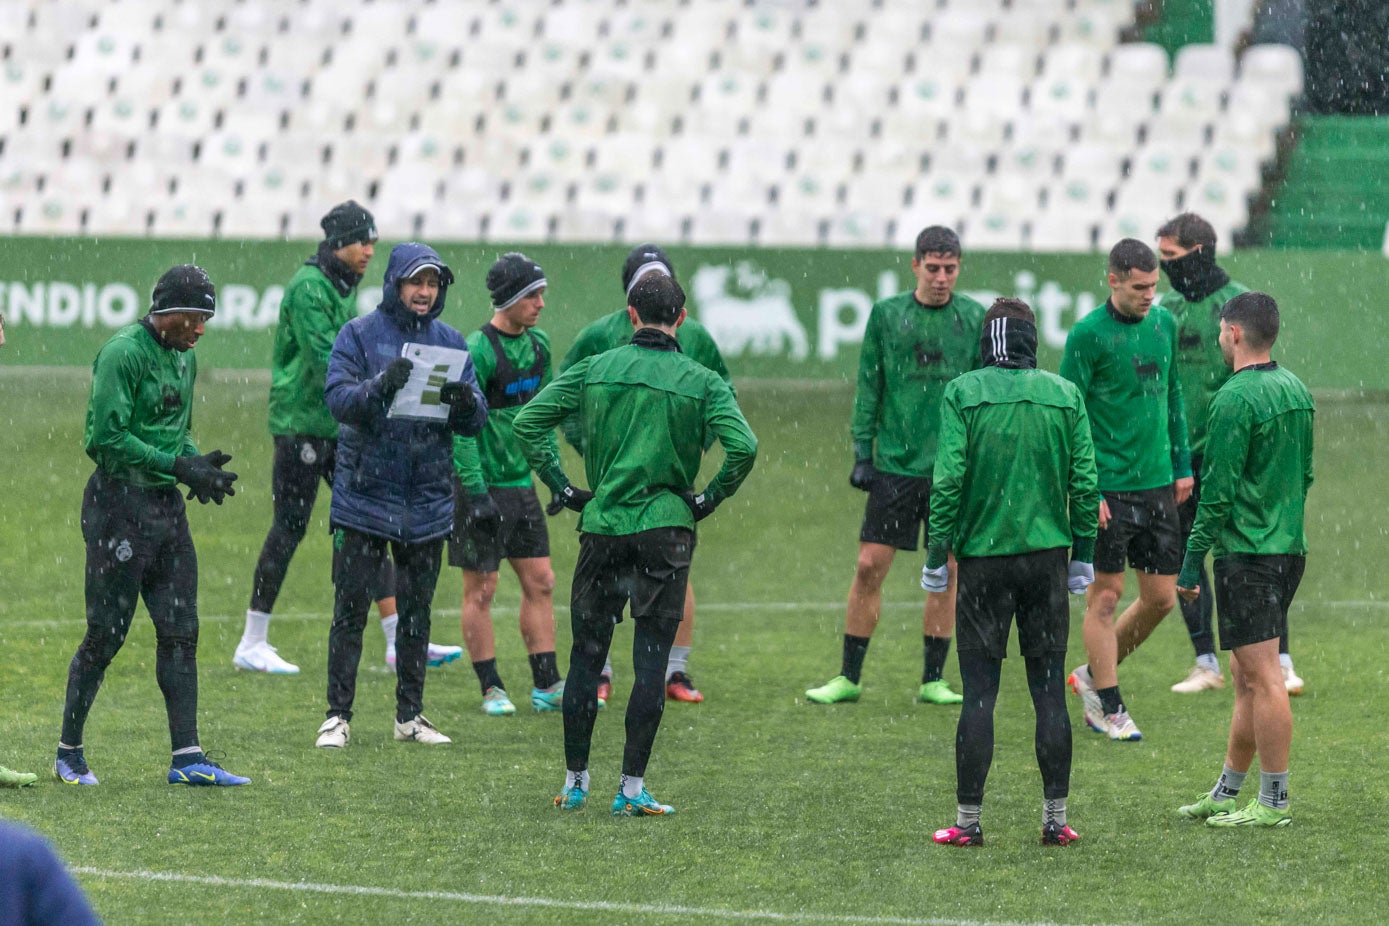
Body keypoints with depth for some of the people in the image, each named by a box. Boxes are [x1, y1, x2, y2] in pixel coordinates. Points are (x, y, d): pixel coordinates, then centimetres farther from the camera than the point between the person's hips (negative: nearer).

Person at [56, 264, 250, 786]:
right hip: (120, 503, -8)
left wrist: (199, 467, 2)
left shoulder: (184, 358, 14)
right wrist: (179, 467, -20)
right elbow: (105, 438, -19)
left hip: (167, 506, 8)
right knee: (106, 635, -4)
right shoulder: (123, 354, -14)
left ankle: (187, 758, 4)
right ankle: (69, 753, 8)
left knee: (180, 632, 4)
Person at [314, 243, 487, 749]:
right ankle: (338, 716, 2)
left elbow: (475, 421, 3)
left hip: (427, 500, 4)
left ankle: (410, 716, 19)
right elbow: (337, 397, -15)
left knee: (417, 613, 11)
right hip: (364, 495, -4)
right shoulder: (360, 335, -3)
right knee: (350, 611, -2)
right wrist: (381, 385, -33)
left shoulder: (450, 343, 7)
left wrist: (465, 403, -20)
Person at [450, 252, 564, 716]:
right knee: (481, 589, 0)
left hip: (521, 482, 8)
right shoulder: (478, 351, -17)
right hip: (482, 486, -8)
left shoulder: (538, 344, 7)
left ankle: (546, 686, 13)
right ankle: (491, 690, 8)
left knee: (540, 582, 7)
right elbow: (461, 429, -18)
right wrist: (477, 494, -21)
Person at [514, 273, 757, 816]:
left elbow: (528, 421, 0)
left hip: (602, 526, 2)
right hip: (666, 529, -2)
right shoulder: (702, 382, -2)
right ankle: (632, 787, 0)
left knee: (586, 657, 11)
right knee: (650, 663, 2)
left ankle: (575, 782, 15)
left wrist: (563, 487, 6)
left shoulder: (595, 370, 3)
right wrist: (710, 499, -1)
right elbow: (743, 447, -15)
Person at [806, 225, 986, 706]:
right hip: (896, 463, 0)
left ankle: (933, 680, 12)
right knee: (870, 566, -2)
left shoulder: (975, 318, 4)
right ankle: (848, 677, 7)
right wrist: (862, 452, 0)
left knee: (947, 572, 3)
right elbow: (868, 387, 6)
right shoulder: (887, 314, 3)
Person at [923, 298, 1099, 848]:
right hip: (1047, 555, 2)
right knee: (1049, 689, 7)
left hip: (982, 555, -2)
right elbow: (1085, 480, 2)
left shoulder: (962, 393, -5)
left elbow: (948, 478, -10)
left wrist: (936, 554, -2)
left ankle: (968, 820, 3)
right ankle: (1055, 818, 8)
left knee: (979, 693, 2)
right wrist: (1082, 555, 11)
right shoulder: (1065, 395, 2)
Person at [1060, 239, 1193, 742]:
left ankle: (1094, 674, 27)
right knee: (1105, 596, 1)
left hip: (1157, 483, 6)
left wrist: (1182, 465, 16)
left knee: (1161, 596, 8)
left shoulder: (1164, 323, 8)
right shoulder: (1088, 335, -11)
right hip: (1108, 488, -6)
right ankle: (1109, 708, 10)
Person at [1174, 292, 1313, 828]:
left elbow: (1218, 490, -17)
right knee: (1246, 677, 16)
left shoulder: (1236, 399, -16)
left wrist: (1192, 559, -11)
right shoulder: (1297, 391, 11)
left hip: (1247, 552, -9)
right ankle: (1227, 793, 24)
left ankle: (1274, 802, -5)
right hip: (1290, 546, 9)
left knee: (1262, 678, -6)